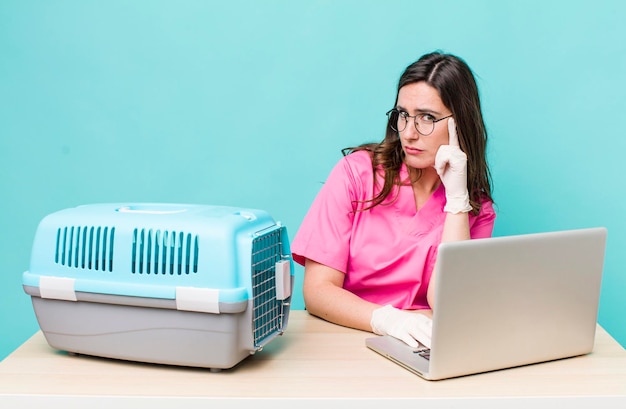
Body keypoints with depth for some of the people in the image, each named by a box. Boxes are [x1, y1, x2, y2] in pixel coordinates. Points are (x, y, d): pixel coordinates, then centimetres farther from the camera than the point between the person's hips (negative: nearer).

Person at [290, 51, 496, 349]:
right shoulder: (357, 171, -2)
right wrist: (388, 319, -24)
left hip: (421, 350, 0)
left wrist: (457, 197, -12)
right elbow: (317, 290, -8)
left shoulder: (477, 207, 4)